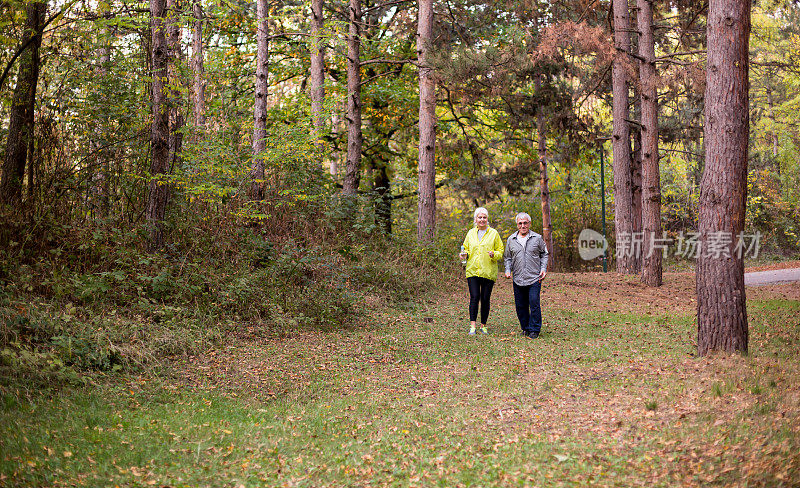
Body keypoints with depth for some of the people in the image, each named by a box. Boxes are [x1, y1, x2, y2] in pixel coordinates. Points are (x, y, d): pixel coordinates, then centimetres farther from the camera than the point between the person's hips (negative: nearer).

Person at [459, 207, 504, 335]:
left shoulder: (494, 233, 4)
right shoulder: (471, 233, 12)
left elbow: (500, 251, 5)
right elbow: (466, 249, 21)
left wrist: (494, 254, -16)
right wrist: (465, 254, -1)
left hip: (488, 272, -1)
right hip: (472, 271, 1)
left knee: (485, 298, 2)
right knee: (474, 297, -10)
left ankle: (483, 325, 15)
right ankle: (472, 326, -8)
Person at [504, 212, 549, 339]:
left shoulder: (537, 238, 5)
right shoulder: (511, 240, 10)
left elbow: (544, 254, 13)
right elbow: (507, 258, 18)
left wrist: (543, 269, 0)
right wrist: (508, 270, 3)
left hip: (534, 278, -3)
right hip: (518, 280, 3)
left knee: (534, 303, -10)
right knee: (520, 306, 5)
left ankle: (534, 329, 0)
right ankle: (526, 328, 20)